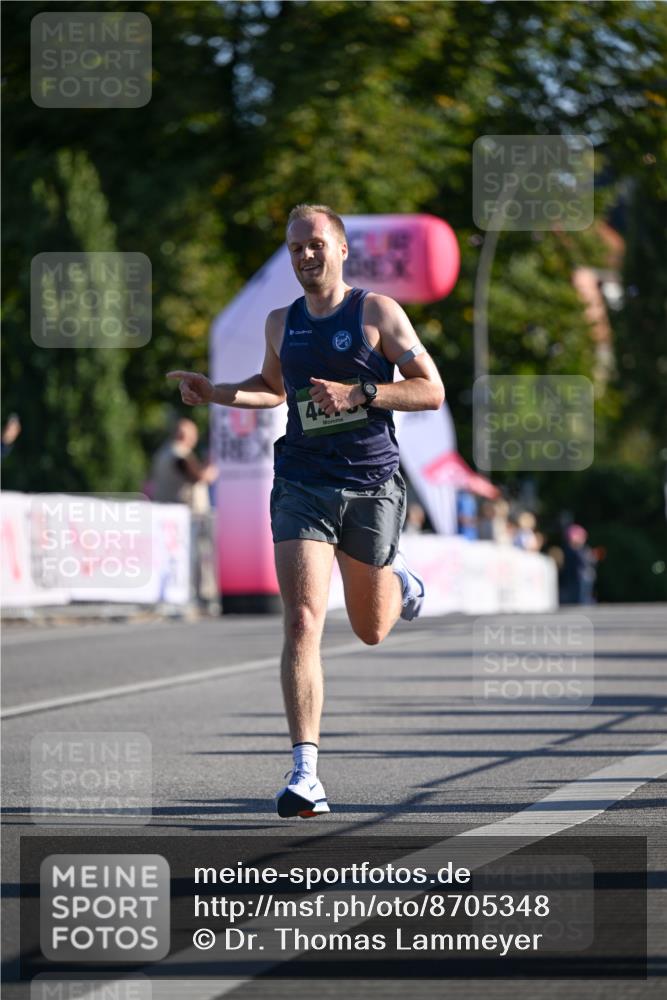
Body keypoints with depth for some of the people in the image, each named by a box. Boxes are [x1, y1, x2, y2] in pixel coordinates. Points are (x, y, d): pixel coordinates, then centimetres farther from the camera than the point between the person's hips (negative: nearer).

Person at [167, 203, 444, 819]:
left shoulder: (377, 312, -3)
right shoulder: (281, 323, 9)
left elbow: (431, 392, -6)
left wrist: (359, 393, -18)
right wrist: (215, 393, 11)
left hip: (372, 488, -2)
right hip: (302, 485, 2)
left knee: (372, 631, 15)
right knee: (302, 623, -16)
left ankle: (396, 577, 53)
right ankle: (305, 771, -18)